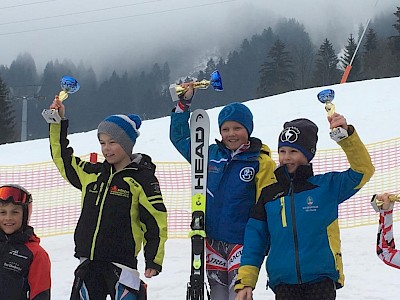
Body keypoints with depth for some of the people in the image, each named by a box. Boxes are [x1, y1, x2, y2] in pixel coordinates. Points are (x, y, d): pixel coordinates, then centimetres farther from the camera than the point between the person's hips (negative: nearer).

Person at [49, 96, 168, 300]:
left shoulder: (142, 179, -4)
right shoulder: (92, 174, 11)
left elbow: (156, 222, -4)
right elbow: (63, 160, 24)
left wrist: (154, 260, -8)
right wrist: (58, 123, 17)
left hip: (121, 264, -6)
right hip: (88, 264, 6)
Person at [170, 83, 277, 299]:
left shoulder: (261, 162, -5)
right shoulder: (210, 155, 7)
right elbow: (179, 137, 22)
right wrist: (183, 103, 15)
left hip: (242, 242, -5)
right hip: (212, 240, 5)